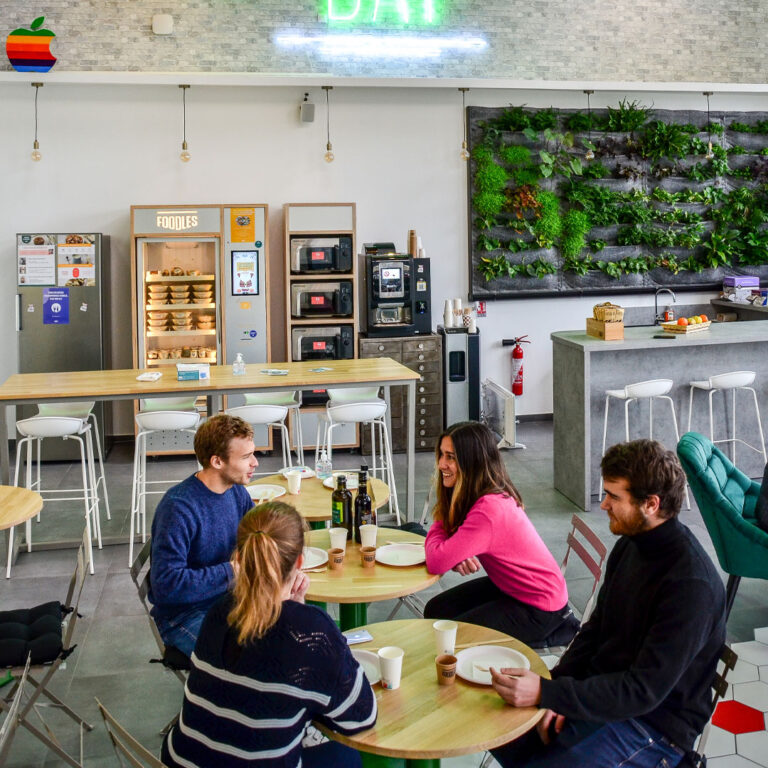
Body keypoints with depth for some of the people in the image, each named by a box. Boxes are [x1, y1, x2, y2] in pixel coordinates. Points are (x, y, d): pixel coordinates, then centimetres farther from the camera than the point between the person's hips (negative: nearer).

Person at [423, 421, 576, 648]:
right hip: (507, 586, 9)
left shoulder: (490, 510, -33)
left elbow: (437, 562, -32)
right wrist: (456, 558, -20)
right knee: (436, 611, 6)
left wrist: (437, 527, -11)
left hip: (538, 606, -9)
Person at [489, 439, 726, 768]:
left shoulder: (691, 583, -26)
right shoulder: (630, 544, 0)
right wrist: (558, 692, -5)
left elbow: (644, 691, -27)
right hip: (600, 688, 8)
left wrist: (547, 692, -32)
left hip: (655, 725, -8)